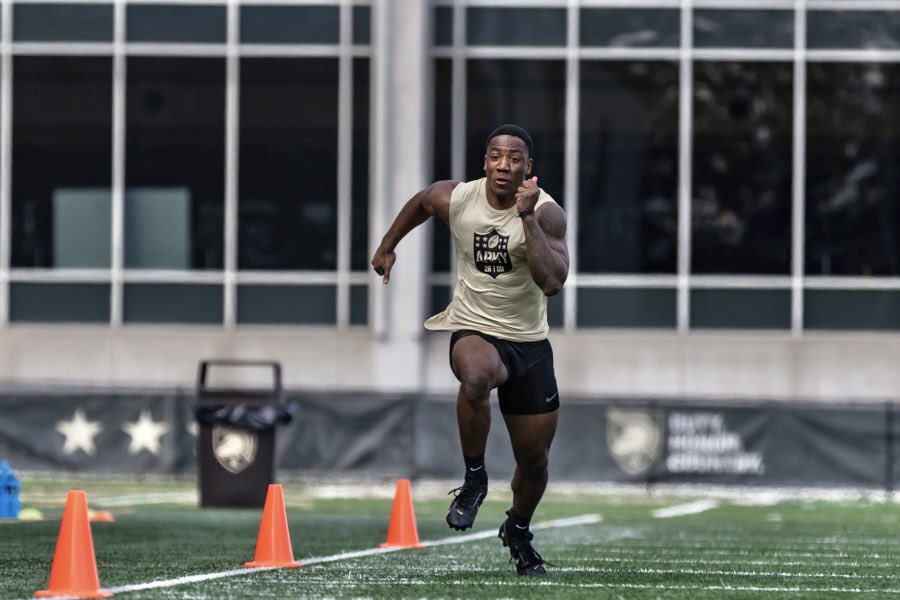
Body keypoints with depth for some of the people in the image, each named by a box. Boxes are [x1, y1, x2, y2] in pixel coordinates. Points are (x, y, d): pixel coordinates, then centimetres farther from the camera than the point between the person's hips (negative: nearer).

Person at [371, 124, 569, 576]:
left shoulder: (546, 213, -15)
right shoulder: (454, 199, -8)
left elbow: (552, 281, -31)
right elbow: (419, 203, 18)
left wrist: (528, 217, -33)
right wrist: (388, 246, 27)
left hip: (529, 341, 1)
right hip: (473, 331, -1)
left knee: (535, 458, 9)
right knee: (478, 374, -39)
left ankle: (518, 531, 41)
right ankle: (474, 479, -18)